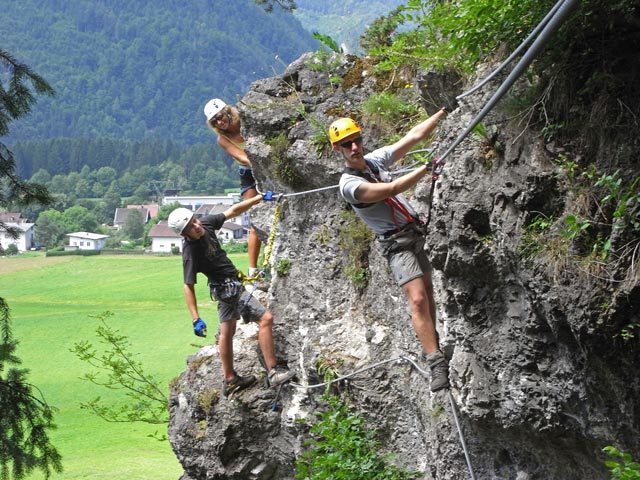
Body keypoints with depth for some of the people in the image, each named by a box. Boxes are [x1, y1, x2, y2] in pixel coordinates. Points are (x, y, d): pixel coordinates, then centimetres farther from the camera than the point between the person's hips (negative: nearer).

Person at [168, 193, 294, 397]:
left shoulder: (206, 223, -7)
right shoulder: (190, 252, -28)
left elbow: (232, 211, 4)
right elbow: (188, 286, -26)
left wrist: (260, 198, 2)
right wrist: (196, 319, -27)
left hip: (227, 287, 9)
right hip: (229, 288, -9)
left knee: (227, 332, 18)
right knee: (265, 318, -11)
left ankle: (230, 380, 31)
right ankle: (273, 372, -8)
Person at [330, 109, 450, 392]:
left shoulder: (375, 159, 2)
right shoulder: (349, 185, -20)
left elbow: (414, 137, 5)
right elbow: (393, 189, -29)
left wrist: (444, 112, 3)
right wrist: (429, 167, -31)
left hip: (415, 233, 8)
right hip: (398, 243, -8)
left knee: (427, 291, 16)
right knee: (417, 299, -19)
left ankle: (432, 343, 33)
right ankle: (437, 365, -24)